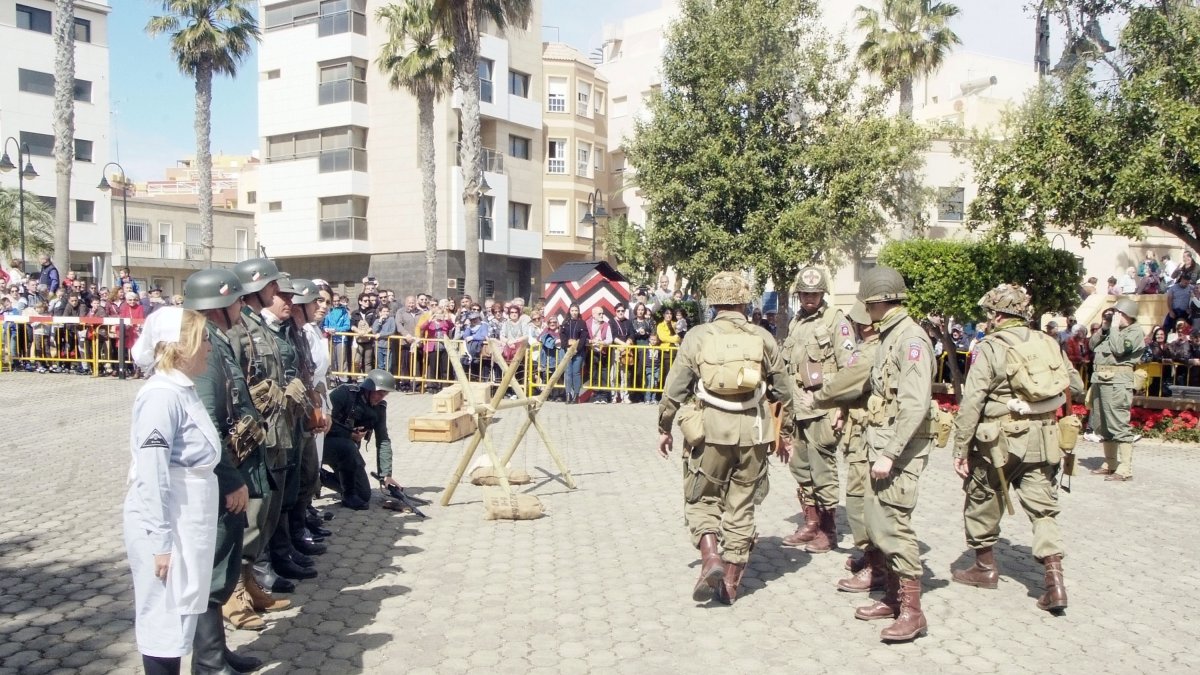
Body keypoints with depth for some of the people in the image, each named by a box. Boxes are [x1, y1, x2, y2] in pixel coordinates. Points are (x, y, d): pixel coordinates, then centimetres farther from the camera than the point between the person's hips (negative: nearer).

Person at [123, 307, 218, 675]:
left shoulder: (183, 390, 8)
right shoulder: (161, 396, -20)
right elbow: (152, 476, -22)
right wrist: (160, 541, -20)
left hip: (187, 524, 9)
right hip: (167, 527, -9)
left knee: (177, 617, 18)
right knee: (164, 622, 4)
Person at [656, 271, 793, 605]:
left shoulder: (698, 336, -1)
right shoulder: (762, 338, 4)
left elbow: (674, 390, 0)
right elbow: (783, 392, 9)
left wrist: (664, 429, 12)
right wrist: (785, 432, 22)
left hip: (710, 431, -2)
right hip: (753, 433, 2)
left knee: (701, 498, 14)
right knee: (741, 506, 12)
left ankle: (711, 557, -8)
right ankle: (731, 583, 18)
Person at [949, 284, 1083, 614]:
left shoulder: (990, 348, -11)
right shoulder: (1049, 343, 5)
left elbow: (971, 402, -15)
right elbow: (1076, 385, 13)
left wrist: (961, 448, -11)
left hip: (999, 441, -4)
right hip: (1042, 439, 5)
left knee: (982, 501, 14)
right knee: (1043, 508, 9)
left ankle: (985, 567, 27)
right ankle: (1055, 581, -2)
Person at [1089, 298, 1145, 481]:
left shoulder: (1135, 331, -4)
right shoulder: (1112, 329, 20)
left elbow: (1118, 349, -18)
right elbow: (1092, 345, 20)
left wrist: (1114, 326, -9)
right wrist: (1104, 327, 10)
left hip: (1117, 380, -9)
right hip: (1100, 378, 9)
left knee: (1119, 425, -12)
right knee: (1102, 426, 13)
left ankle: (1125, 470, -12)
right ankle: (1110, 464, 23)